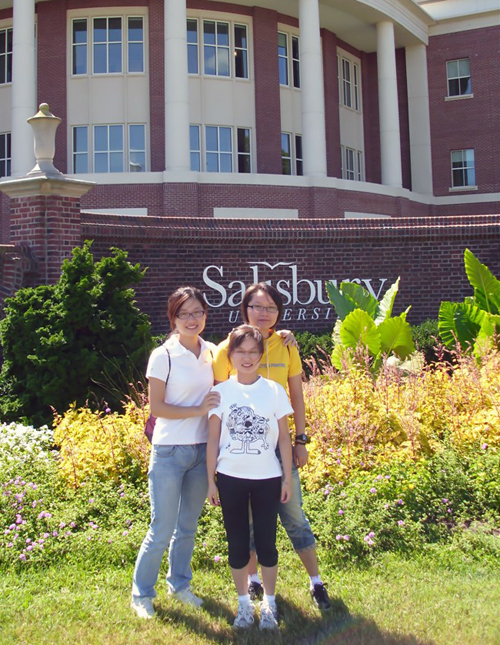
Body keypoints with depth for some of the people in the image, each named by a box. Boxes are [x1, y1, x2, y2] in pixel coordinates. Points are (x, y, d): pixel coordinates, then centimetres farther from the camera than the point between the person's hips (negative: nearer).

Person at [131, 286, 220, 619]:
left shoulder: (212, 353, 5)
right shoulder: (164, 356, -10)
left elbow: (217, 396, 17)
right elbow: (156, 407, -12)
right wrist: (198, 409, -18)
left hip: (202, 450, 5)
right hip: (170, 452, -5)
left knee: (188, 525, 17)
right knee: (162, 530, 2)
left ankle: (180, 583, 35)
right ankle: (142, 593, 20)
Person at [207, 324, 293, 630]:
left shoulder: (274, 390, -2)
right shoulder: (221, 392, -2)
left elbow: (284, 438, 2)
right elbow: (213, 440, 1)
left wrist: (288, 478, 1)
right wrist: (211, 480, 0)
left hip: (267, 478, 0)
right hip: (231, 478, 0)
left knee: (266, 542, 7)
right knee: (238, 543, 9)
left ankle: (269, 603, 24)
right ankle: (244, 602, 26)